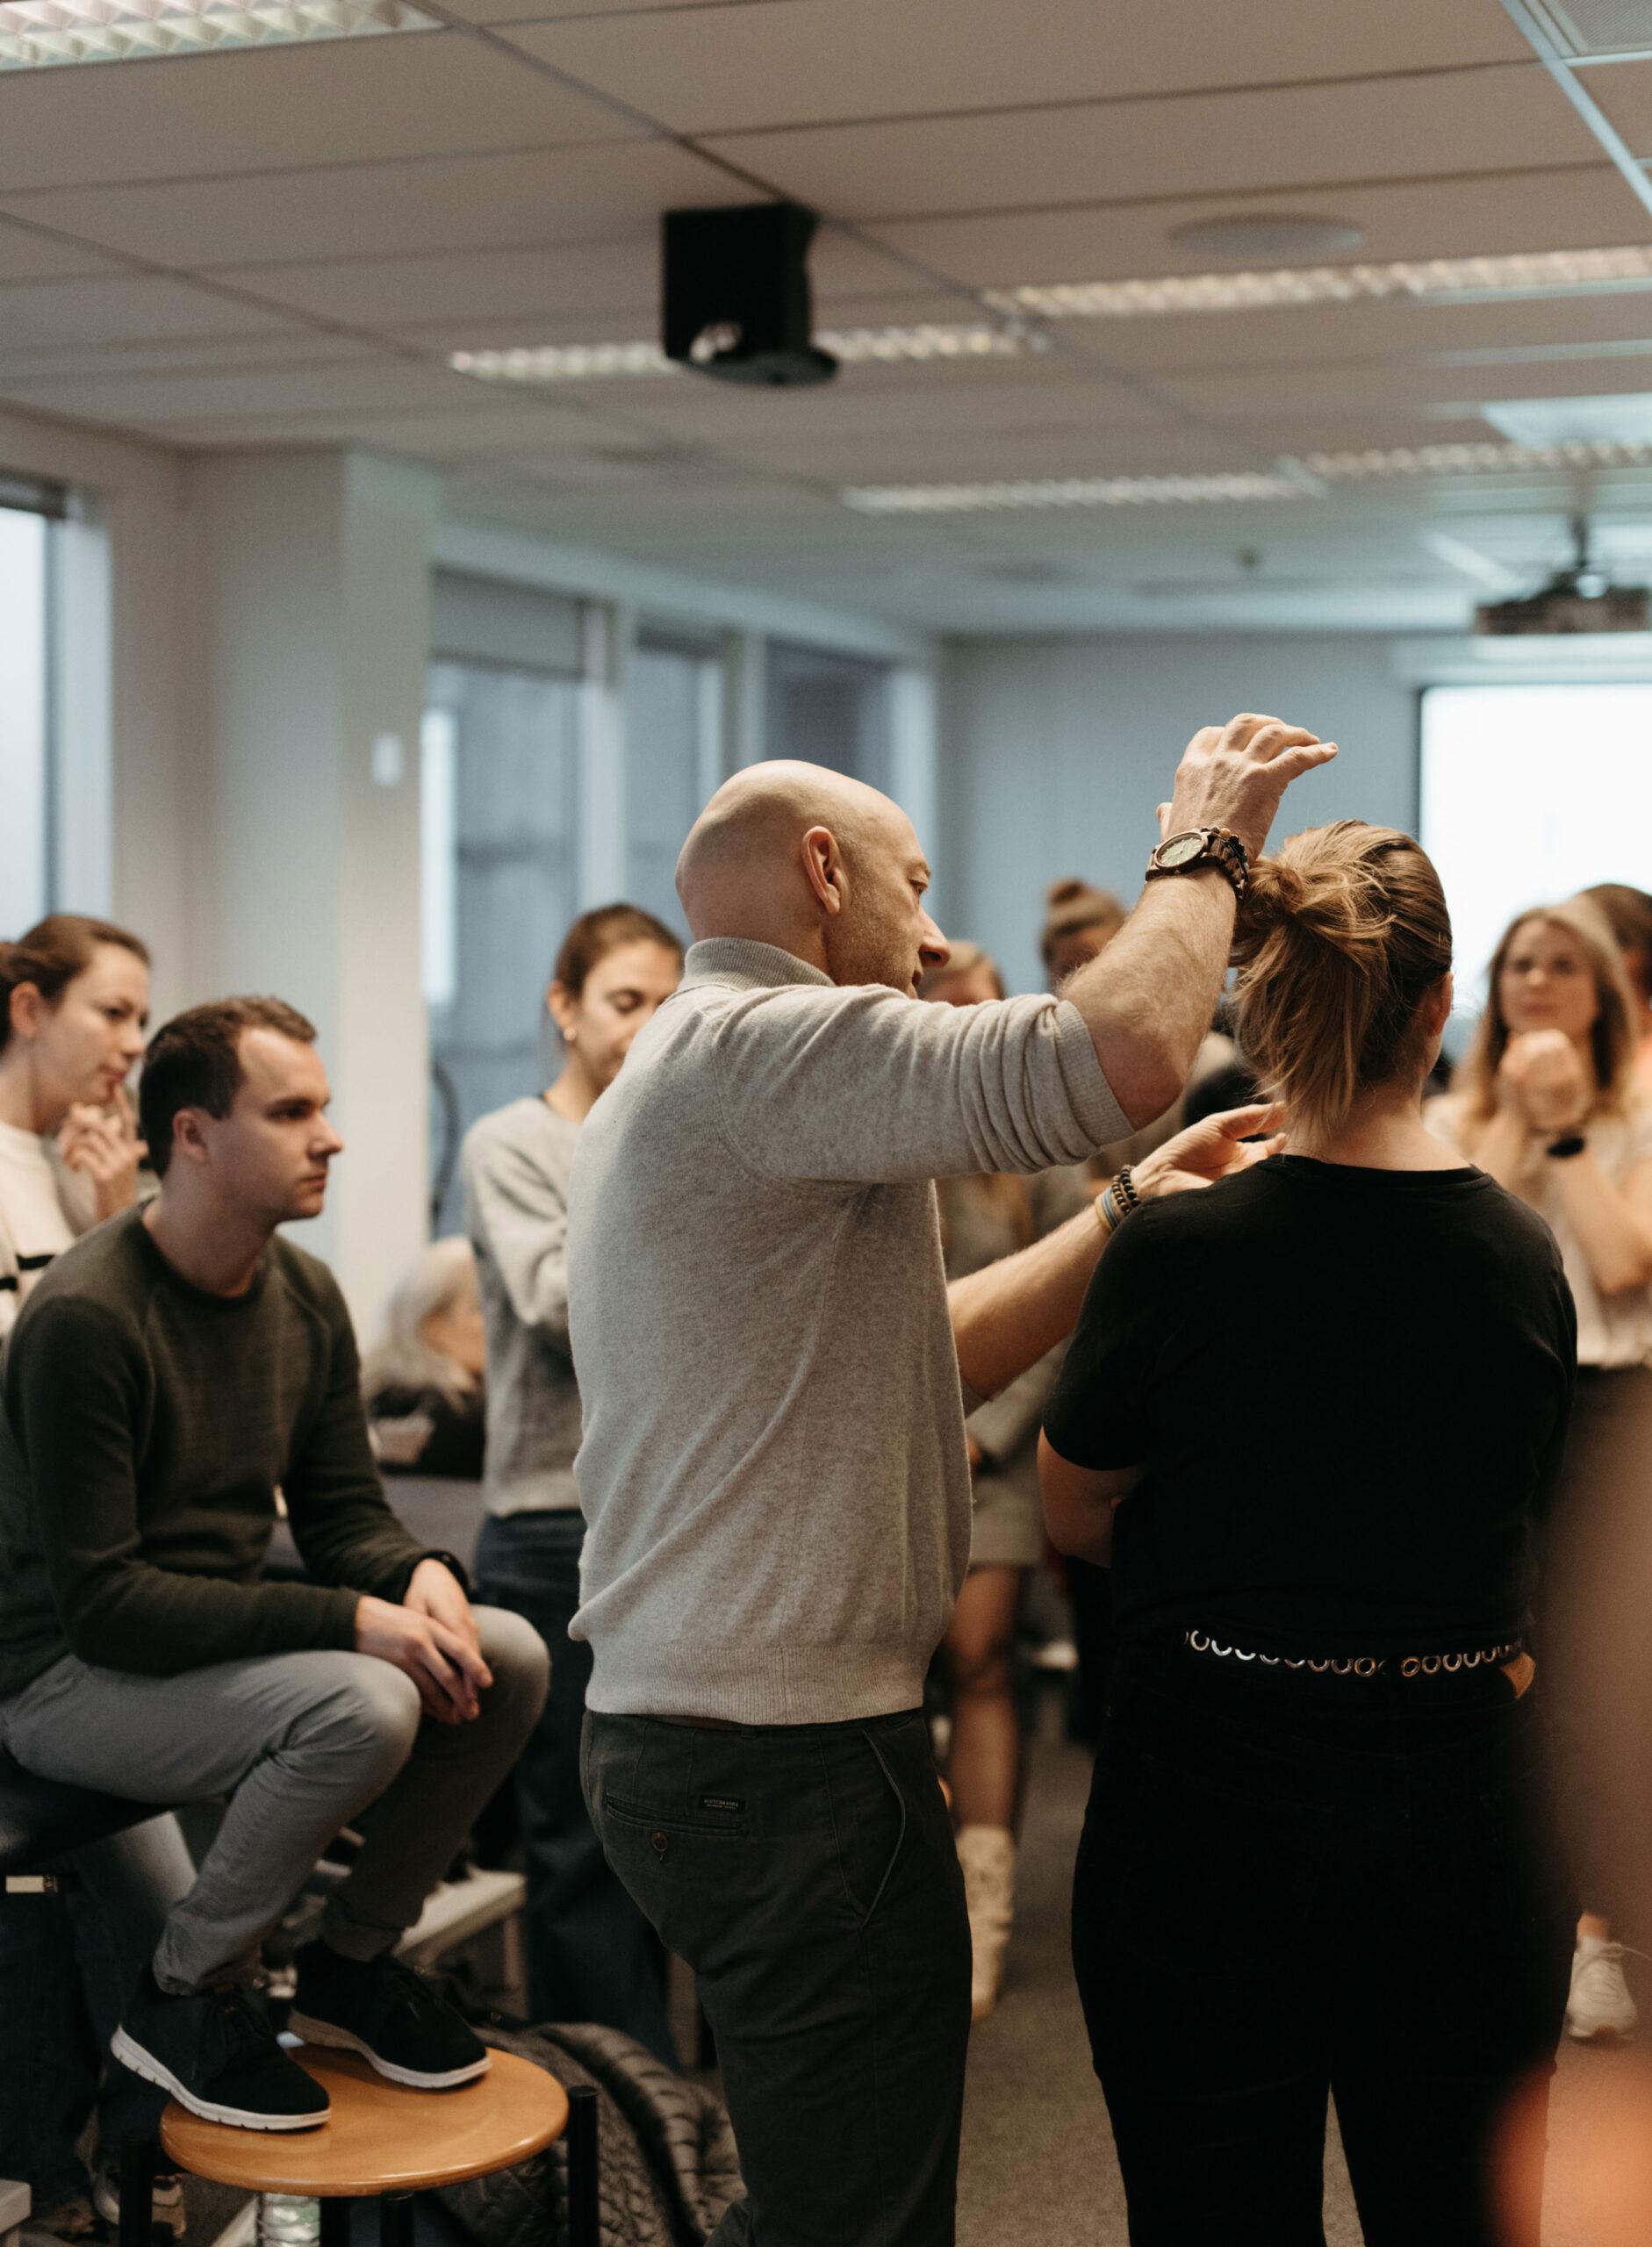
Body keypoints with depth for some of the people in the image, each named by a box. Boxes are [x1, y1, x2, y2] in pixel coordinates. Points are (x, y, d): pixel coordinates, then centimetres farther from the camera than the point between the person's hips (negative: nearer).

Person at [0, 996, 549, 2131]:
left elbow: (345, 1511, 9)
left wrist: (422, 1574, -16)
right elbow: (99, 1600, -25)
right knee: (361, 1706, -31)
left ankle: (352, 1963, 8)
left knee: (511, 1658, -9)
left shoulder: (308, 1294, 3)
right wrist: (347, 1620, -29)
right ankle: (183, 1998, -8)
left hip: (224, 1642, 8)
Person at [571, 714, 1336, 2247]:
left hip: (685, 1732, 11)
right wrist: (1205, 846, -10)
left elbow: (926, 1354, 21)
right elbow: (1119, 1055, -29)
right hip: (790, 1758, -11)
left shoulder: (682, 1072, 20)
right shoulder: (765, 1042, -15)